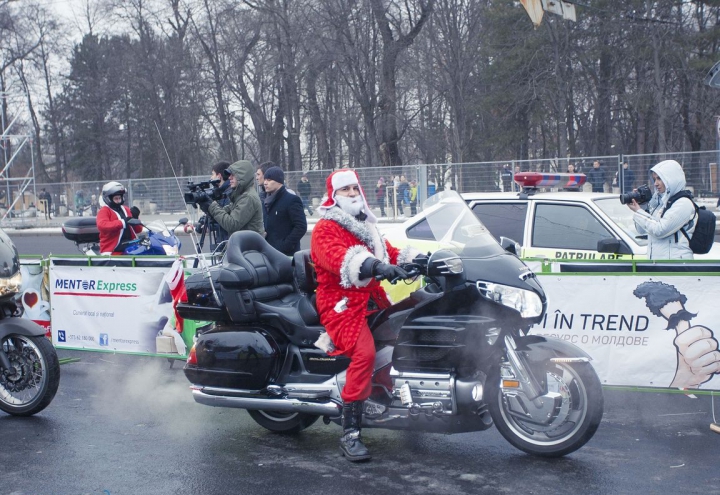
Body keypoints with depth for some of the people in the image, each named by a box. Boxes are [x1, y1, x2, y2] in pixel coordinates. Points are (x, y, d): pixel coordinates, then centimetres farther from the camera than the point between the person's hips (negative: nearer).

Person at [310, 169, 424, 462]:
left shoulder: (365, 226, 24)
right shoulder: (325, 229, -6)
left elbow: (387, 251, 21)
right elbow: (338, 256, -27)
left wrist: (418, 259, 2)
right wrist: (375, 265, -44)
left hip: (372, 299, 9)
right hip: (342, 304, -9)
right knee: (365, 352, -30)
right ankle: (350, 435, -29)